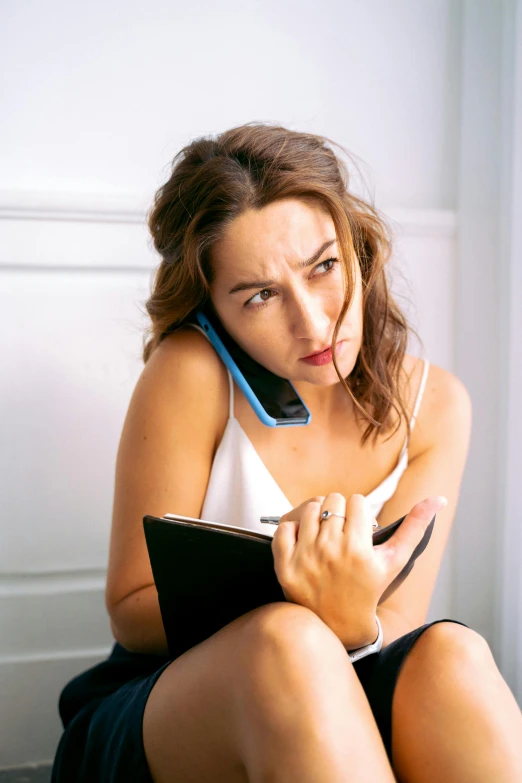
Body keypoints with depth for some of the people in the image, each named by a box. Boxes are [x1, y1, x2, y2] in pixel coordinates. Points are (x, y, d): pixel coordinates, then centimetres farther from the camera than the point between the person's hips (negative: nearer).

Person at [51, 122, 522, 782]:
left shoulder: (433, 405, -2)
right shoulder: (191, 374, -14)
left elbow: (400, 626, -7)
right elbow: (133, 613, -9)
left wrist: (354, 621, -33)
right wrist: (283, 601, -30)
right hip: (149, 716, -3)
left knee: (449, 655, -31)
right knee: (288, 642, -37)